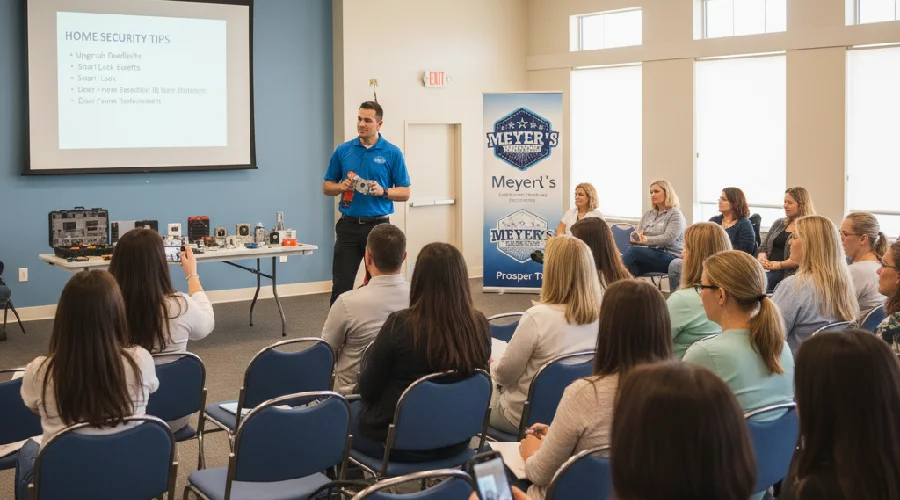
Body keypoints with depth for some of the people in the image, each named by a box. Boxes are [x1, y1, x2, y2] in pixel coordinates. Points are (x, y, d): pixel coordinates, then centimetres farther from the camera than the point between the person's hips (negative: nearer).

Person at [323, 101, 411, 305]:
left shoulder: (393, 153, -1)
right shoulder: (343, 150, 6)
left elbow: (405, 193, 0)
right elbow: (326, 187, 11)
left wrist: (383, 191, -18)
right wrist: (342, 186, -10)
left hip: (378, 226, -2)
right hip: (348, 225, 2)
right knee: (341, 285, 1)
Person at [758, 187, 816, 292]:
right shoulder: (778, 223, 19)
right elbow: (763, 247, 18)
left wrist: (780, 264, -20)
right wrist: (762, 259, -5)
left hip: (791, 277, -6)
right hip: (769, 275, 6)